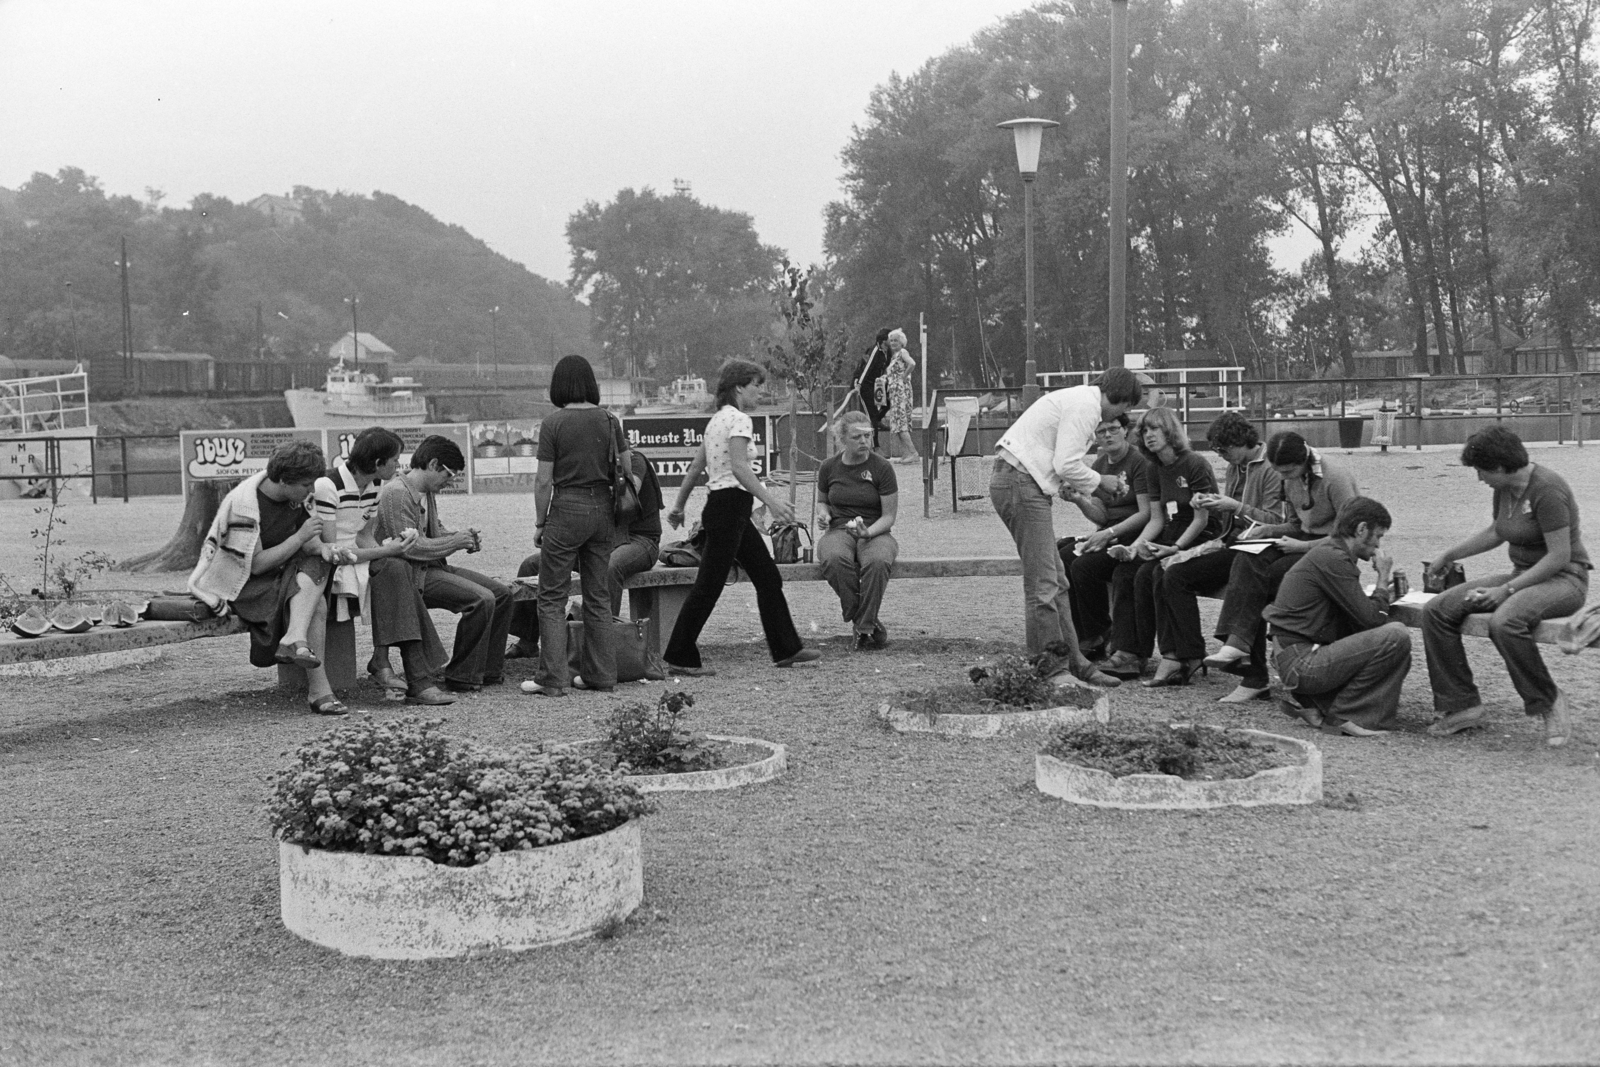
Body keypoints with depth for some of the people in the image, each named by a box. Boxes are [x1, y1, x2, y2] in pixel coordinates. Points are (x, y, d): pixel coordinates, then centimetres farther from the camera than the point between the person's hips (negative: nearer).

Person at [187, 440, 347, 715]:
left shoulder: (292, 496, -2)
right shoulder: (243, 506, -24)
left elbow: (309, 538, 8)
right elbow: (256, 565, -25)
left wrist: (321, 547, -16)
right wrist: (300, 538, -25)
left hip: (278, 575, 7)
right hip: (241, 585, -7)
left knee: (317, 563, -24)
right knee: (316, 605, -26)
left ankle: (295, 639, -32)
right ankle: (318, 690, -31)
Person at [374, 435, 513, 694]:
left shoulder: (428, 493, 14)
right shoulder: (396, 493, -17)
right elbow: (408, 547, -23)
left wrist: (461, 536, 6)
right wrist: (454, 542, -14)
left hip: (434, 566, 10)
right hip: (412, 575, -10)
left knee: (502, 593, 3)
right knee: (482, 599, -25)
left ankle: (489, 671, 9)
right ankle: (462, 677, -14)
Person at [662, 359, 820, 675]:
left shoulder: (718, 419, 16)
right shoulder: (739, 419, -12)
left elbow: (696, 466, 19)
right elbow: (739, 468, -24)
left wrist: (679, 506, 25)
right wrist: (771, 501, -28)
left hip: (722, 506, 10)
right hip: (730, 505, -10)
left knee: (768, 577, 12)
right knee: (709, 586, -5)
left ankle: (786, 649, 16)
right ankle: (680, 658, 0)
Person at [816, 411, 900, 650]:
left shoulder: (881, 467, -2)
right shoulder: (829, 467, 7)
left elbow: (889, 516, -2)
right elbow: (822, 501, 25)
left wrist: (868, 532, -20)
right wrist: (823, 513, 1)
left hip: (875, 532, -2)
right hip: (839, 530, 2)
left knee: (877, 561, -39)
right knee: (835, 559, -37)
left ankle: (863, 628, -24)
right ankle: (871, 625, -24)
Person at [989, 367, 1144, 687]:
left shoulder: (1077, 399, 21)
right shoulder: (1085, 405, -11)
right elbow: (1066, 465, -17)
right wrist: (1099, 481, -2)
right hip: (1020, 483, -11)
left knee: (1055, 580, 13)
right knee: (1042, 584, -8)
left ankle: (1074, 661, 18)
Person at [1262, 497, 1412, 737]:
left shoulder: (1327, 549, 15)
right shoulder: (1333, 559, -16)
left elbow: (1358, 611, 21)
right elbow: (1371, 618, -17)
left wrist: (1381, 592, 5)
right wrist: (1384, 577, -3)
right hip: (1301, 662, -11)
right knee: (1396, 637, -20)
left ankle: (1307, 700, 11)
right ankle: (1343, 715, -7)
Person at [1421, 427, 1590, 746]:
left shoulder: (1546, 489, -21)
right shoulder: (1504, 489, 6)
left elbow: (1559, 556, -23)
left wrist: (1507, 590, -23)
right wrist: (1450, 554, 27)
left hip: (1565, 579, -9)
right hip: (1523, 576, 9)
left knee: (1504, 622, -39)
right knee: (1436, 610, -8)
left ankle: (1549, 702, -17)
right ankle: (1463, 705, -5)